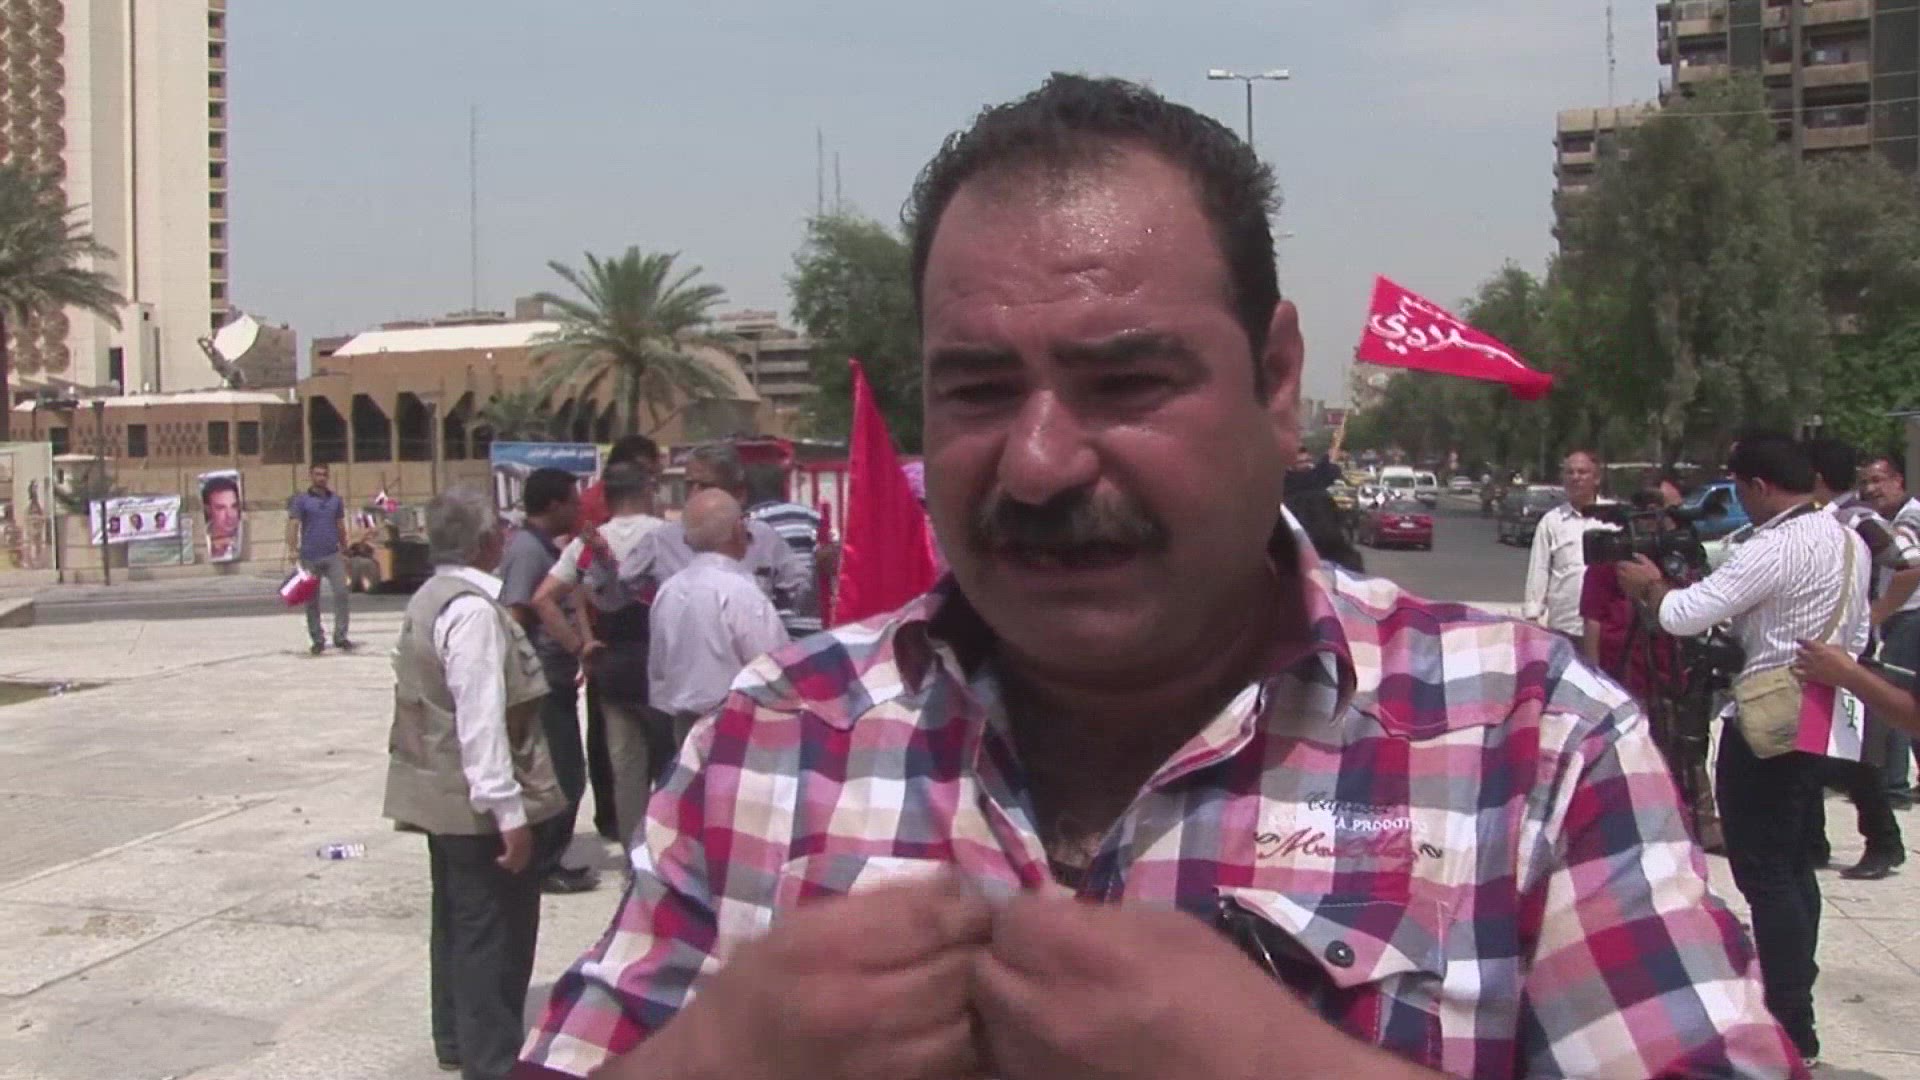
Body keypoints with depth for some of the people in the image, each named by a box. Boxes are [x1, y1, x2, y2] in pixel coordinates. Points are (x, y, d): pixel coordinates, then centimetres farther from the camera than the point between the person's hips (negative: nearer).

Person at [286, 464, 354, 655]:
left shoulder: (335, 500, 12)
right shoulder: (301, 500, 2)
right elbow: (293, 525, -6)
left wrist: (345, 551, 18)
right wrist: (292, 549, -19)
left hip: (333, 556, 2)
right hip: (310, 558, -2)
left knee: (342, 593, -12)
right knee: (312, 601, 5)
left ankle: (340, 636, -7)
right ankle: (317, 639, 14)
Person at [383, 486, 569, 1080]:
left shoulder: (429, 600, 10)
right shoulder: (474, 609, -21)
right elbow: (482, 718, -26)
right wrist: (509, 810, -26)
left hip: (441, 791, 10)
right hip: (479, 801, -10)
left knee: (458, 920, 21)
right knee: (495, 931, 0)